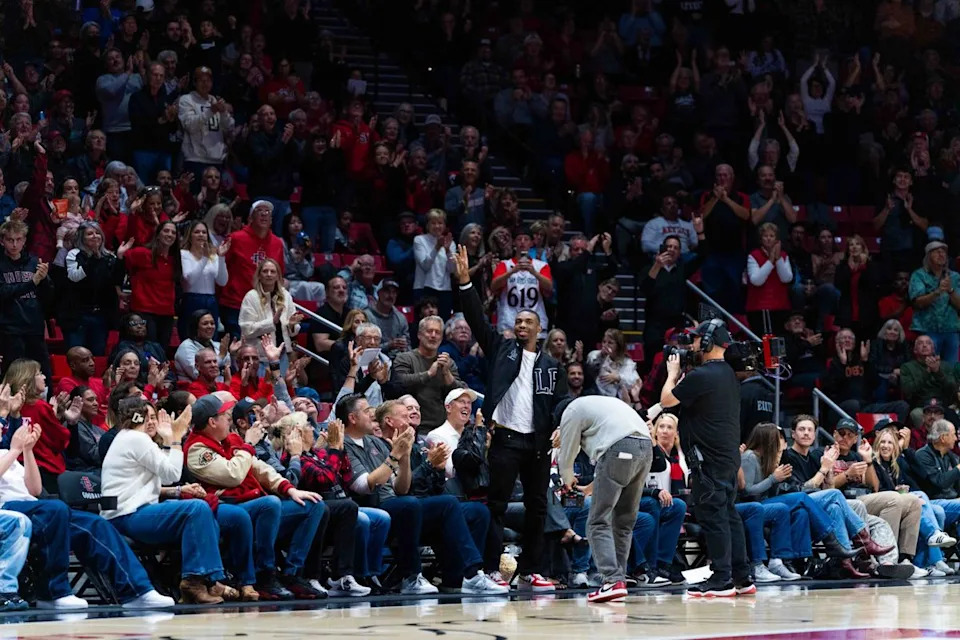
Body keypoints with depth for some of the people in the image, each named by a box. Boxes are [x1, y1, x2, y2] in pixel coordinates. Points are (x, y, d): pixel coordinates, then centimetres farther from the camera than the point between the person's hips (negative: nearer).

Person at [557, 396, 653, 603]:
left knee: (599, 522, -4)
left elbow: (567, 455, 16)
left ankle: (613, 581, -18)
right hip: (646, 446, 8)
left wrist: (567, 480, 36)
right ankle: (619, 577, 14)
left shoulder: (571, 411, 13)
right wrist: (594, 485, 48)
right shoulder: (600, 403, 36)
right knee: (625, 521, 17)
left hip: (620, 449, -8)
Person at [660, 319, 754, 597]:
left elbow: (667, 399, -6)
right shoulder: (729, 374, 13)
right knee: (729, 514, 12)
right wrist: (681, 374, 17)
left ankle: (722, 580, -7)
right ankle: (742, 577, 13)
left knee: (713, 517, -7)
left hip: (709, 459, -9)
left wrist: (673, 372, 9)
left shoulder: (701, 376, -17)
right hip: (730, 456, 9)